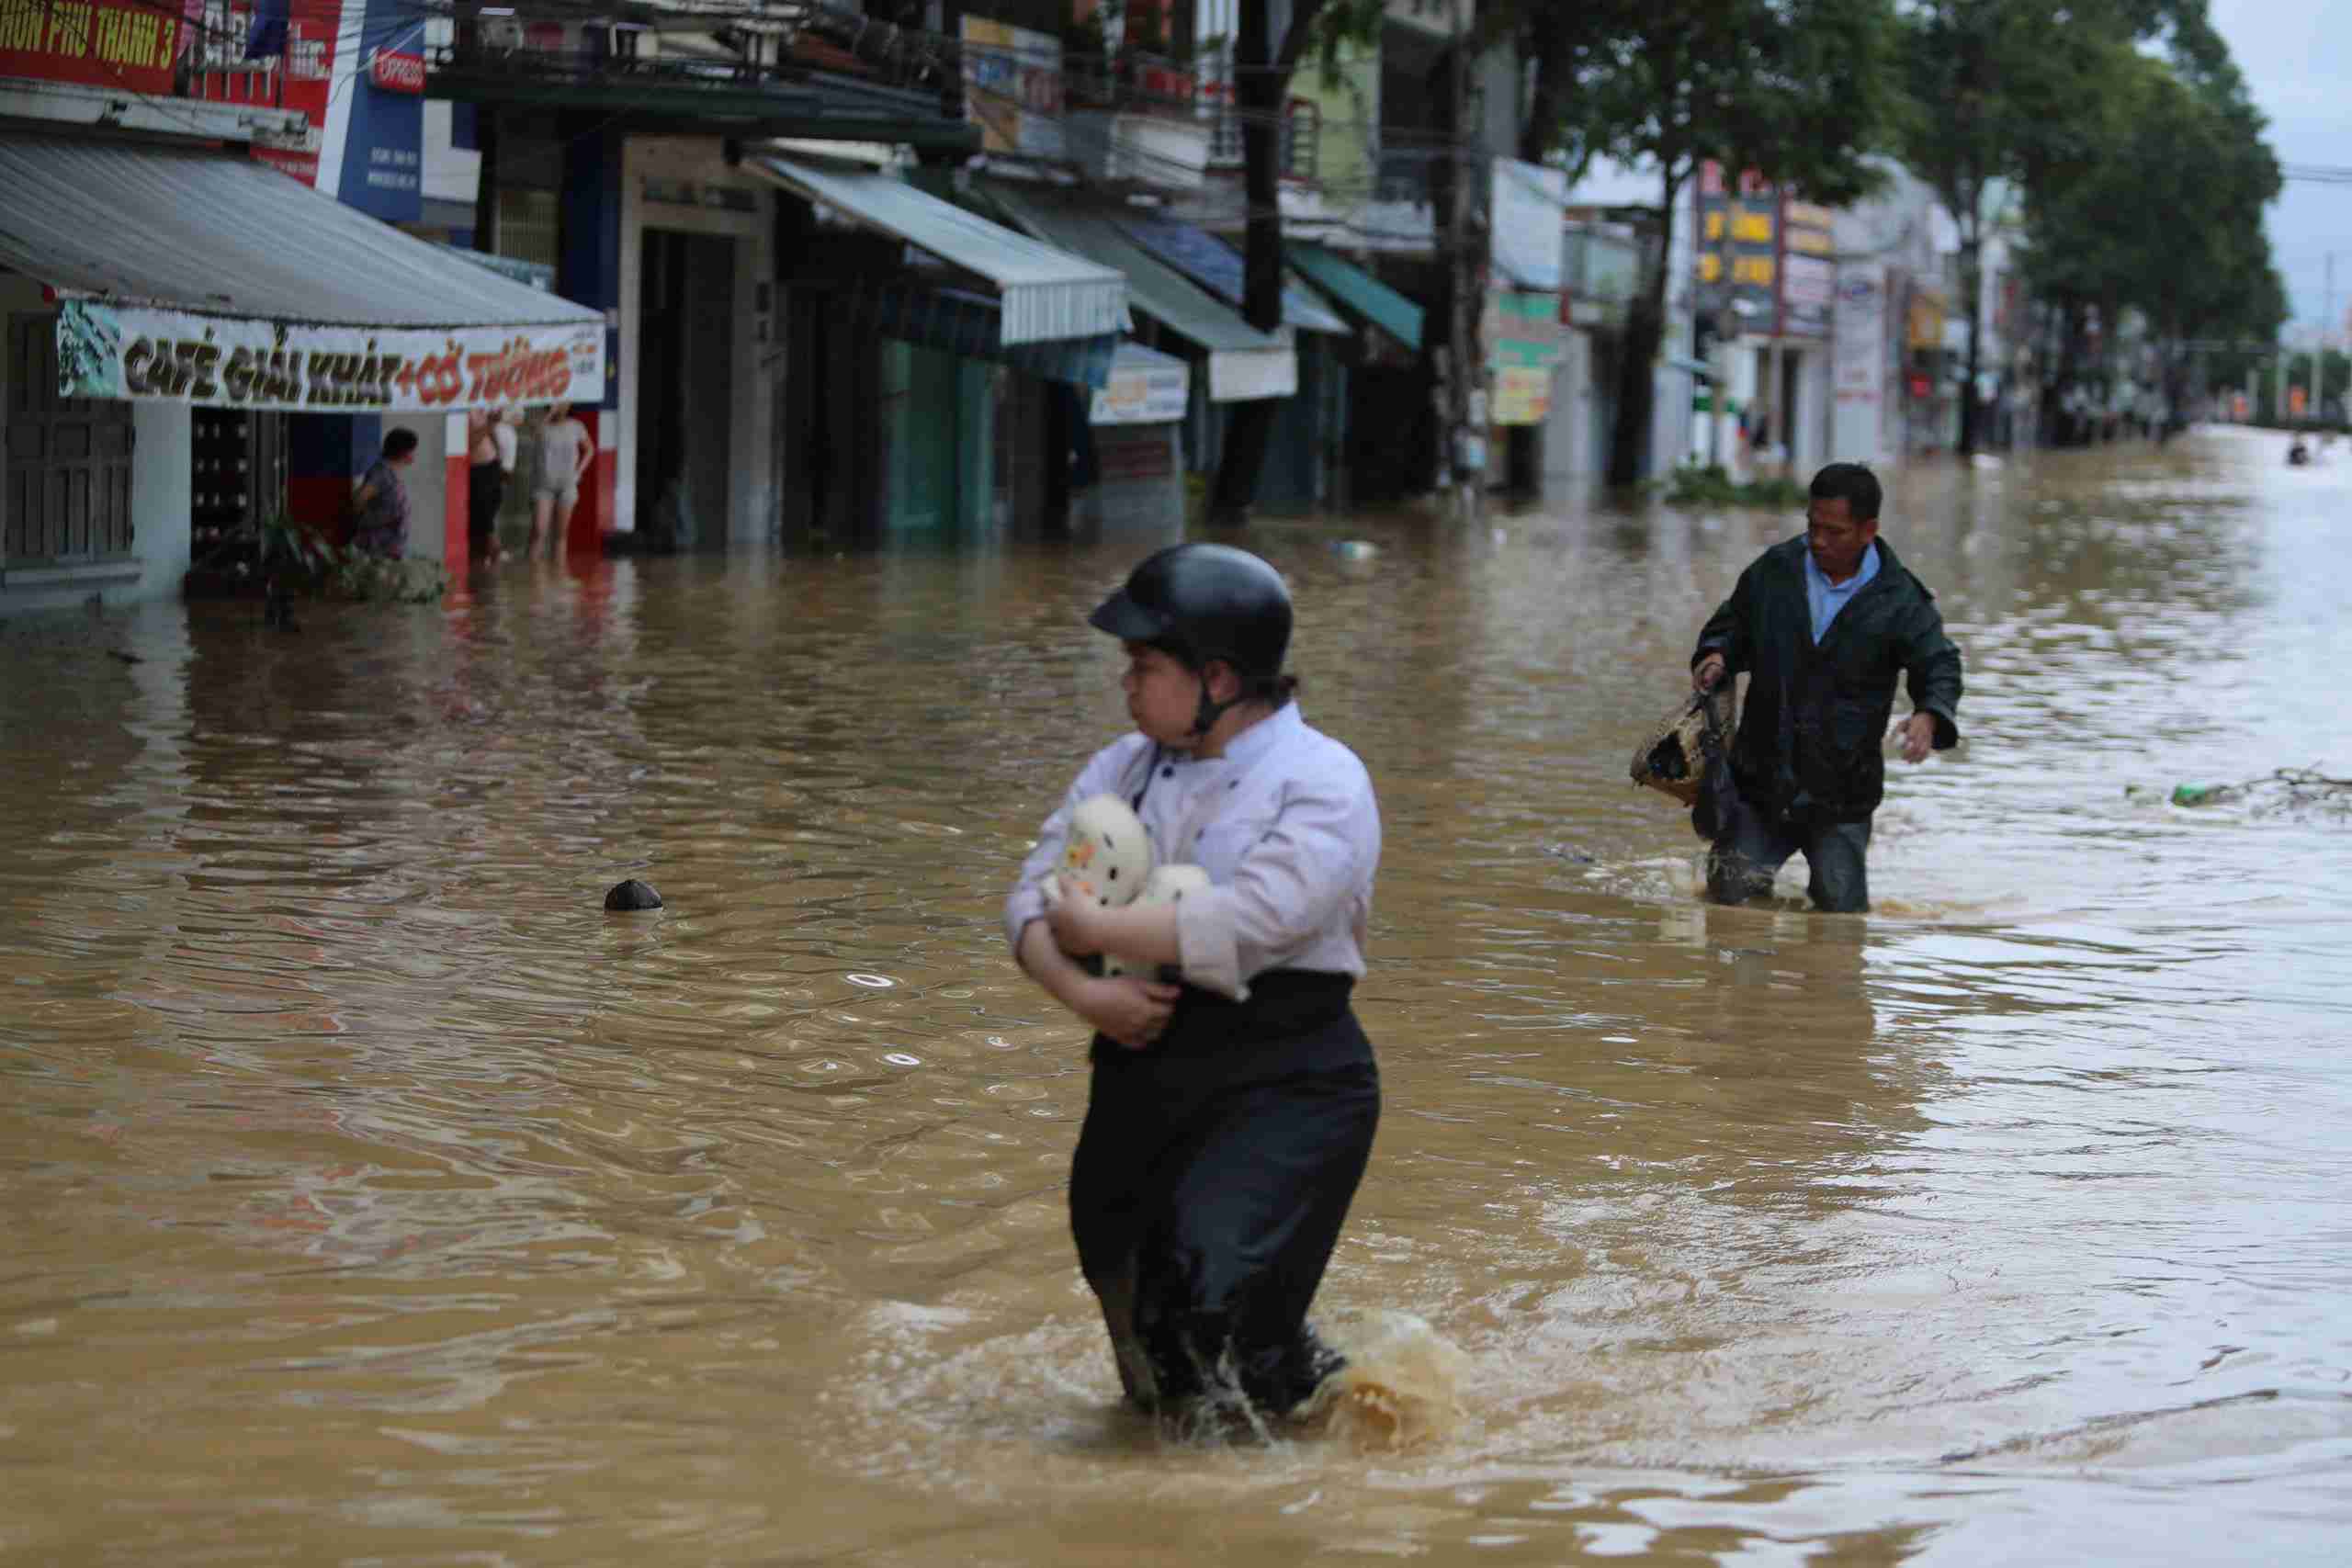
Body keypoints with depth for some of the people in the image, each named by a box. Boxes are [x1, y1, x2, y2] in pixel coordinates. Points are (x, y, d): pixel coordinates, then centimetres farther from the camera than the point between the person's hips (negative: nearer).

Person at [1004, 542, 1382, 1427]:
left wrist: (1097, 929, -13)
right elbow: (1032, 898, 5)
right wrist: (1079, 990, -16)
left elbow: (1247, 928, -22)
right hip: (1143, 1067, 7)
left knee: (1214, 1307, -19)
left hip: (1284, 1081, -7)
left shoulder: (1322, 782, -9)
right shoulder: (1125, 768, 11)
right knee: (1131, 1310, 11)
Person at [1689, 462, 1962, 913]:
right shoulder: (1774, 571, 2)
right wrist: (1716, 656, -8)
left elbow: (1939, 667, -5)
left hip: (1841, 789, -2)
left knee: (1841, 907, -1)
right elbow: (1731, 625, 15)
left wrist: (1930, 716, -27)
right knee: (1730, 891, -3)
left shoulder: (1899, 601, -6)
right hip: (1762, 772, 2)